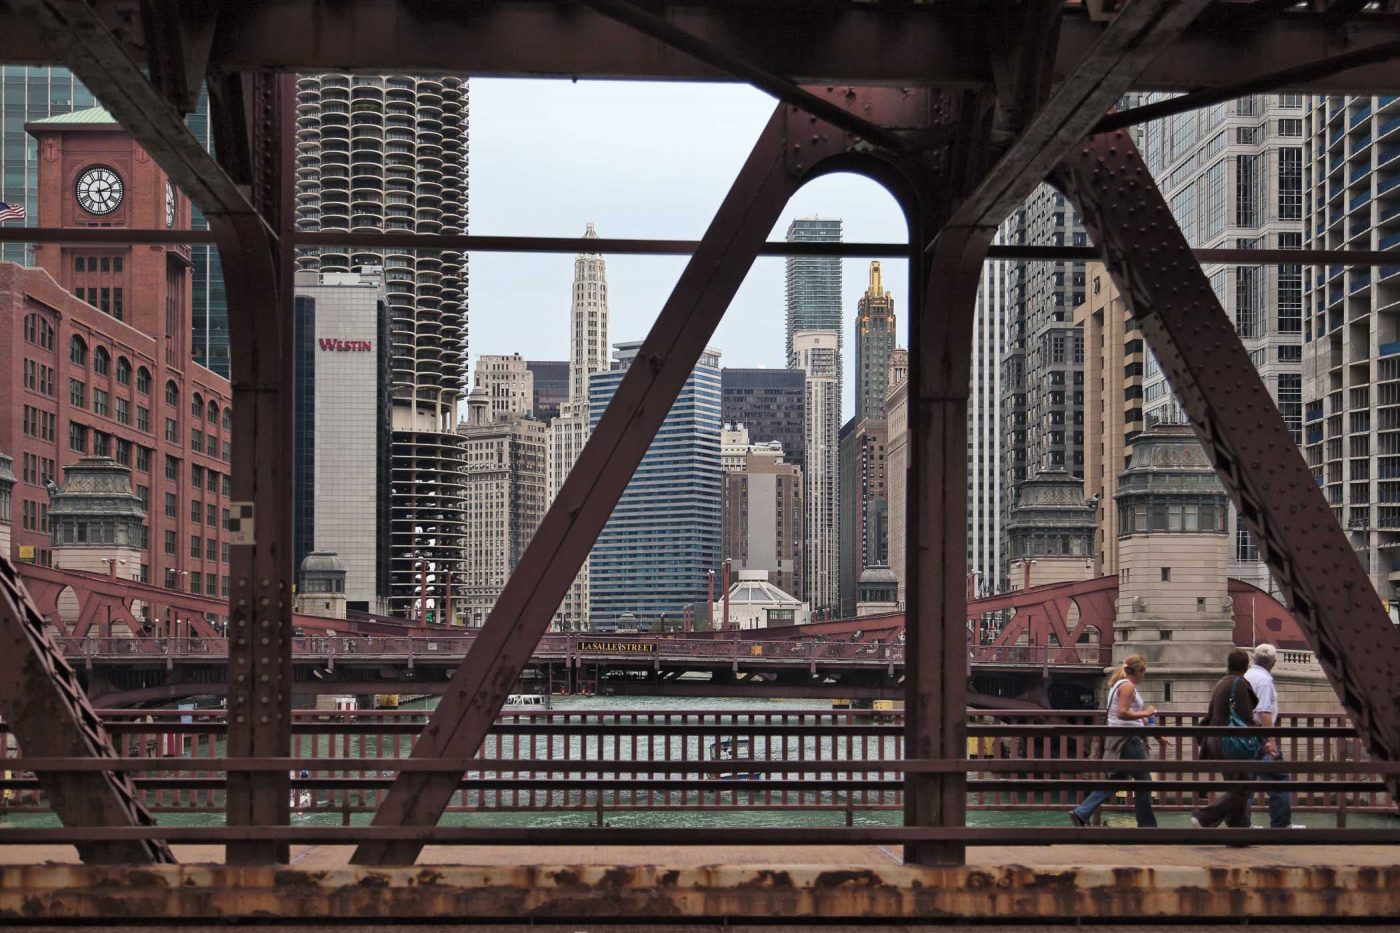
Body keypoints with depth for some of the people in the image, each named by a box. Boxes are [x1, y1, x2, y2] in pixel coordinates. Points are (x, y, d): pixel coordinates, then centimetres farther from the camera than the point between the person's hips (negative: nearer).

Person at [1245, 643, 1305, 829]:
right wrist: (1271, 739, -22)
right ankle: (1281, 823, -2)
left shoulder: (1246, 677, 13)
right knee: (1278, 779, -3)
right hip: (1261, 734, -9)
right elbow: (1264, 712, -21)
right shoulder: (1264, 679, -12)